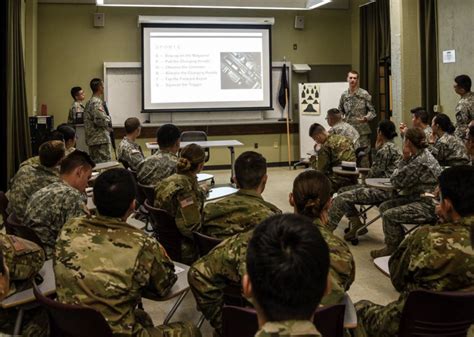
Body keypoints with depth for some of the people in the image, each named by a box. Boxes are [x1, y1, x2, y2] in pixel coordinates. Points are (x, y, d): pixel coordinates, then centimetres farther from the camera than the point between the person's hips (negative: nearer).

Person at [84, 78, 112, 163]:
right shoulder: (97, 102, -14)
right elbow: (100, 120, -23)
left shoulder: (89, 102, 16)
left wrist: (106, 118, 15)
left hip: (92, 139, 10)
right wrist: (109, 120, -4)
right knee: (105, 162, -9)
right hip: (101, 139, -10)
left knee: (95, 163, 12)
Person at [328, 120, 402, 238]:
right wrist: (377, 149, 7)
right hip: (384, 187, 11)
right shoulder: (392, 146, 16)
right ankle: (357, 224, 8)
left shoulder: (385, 149, -15)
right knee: (344, 190, 14)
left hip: (383, 190, -11)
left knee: (341, 199, -15)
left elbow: (375, 173, -15)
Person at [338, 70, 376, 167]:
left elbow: (372, 111, 0)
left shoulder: (364, 94, -2)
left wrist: (366, 118, -19)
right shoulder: (344, 95, 8)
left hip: (362, 131, -3)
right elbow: (340, 111, 17)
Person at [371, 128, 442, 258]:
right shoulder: (422, 154, 10)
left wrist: (405, 158, -10)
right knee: (384, 206, 9)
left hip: (429, 205, -11)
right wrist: (405, 159, 1)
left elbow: (396, 182, -14)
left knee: (389, 215, -20)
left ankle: (392, 249, 3)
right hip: (419, 197, 11)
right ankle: (399, 244, 19)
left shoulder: (420, 161, -22)